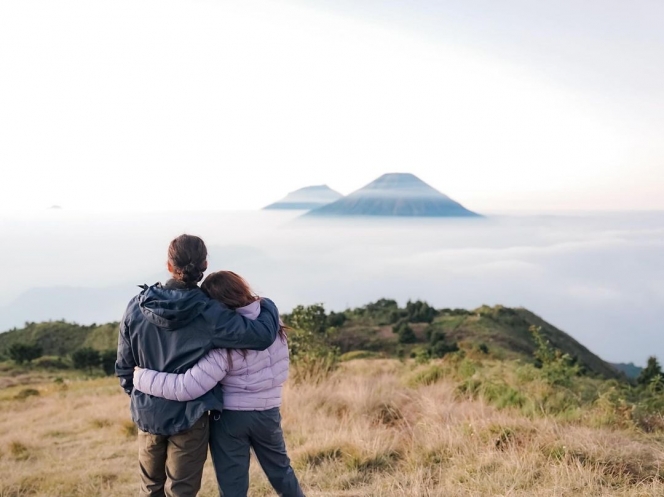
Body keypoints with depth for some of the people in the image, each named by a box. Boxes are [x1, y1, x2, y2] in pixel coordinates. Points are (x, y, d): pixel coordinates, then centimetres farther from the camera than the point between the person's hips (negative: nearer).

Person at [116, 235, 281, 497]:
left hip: (148, 414, 4)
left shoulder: (137, 307, -6)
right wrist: (266, 305, 0)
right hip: (189, 415, -4)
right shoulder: (208, 314, -18)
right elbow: (263, 335, -21)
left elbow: (124, 365, 3)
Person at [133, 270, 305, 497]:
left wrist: (142, 377, -18)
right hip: (267, 412, 4)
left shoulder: (224, 345, -24)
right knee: (280, 469, 25)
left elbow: (186, 388, -28)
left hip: (229, 415, -4)